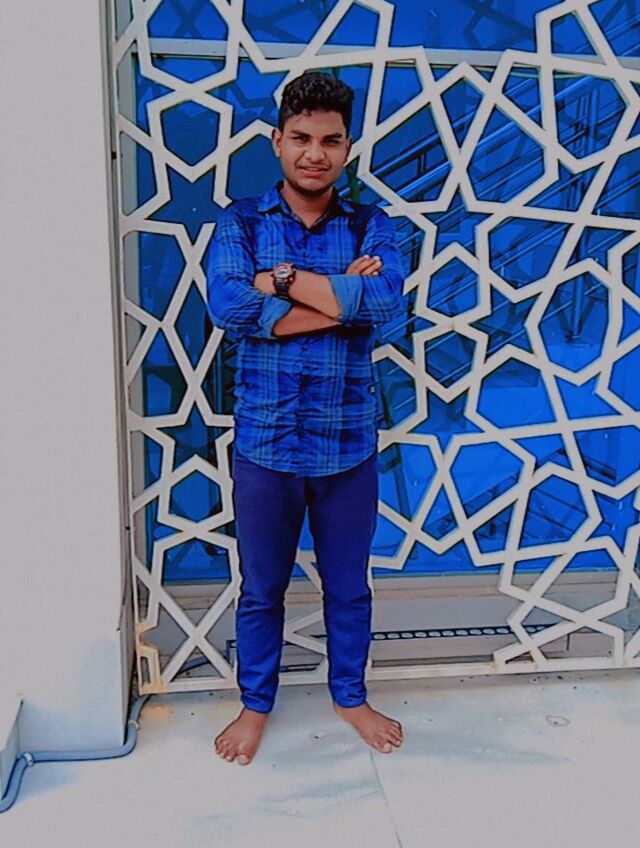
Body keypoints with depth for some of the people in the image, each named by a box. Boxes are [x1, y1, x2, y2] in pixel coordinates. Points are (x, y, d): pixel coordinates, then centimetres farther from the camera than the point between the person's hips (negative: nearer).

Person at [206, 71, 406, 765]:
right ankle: (256, 704, 39)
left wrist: (281, 279, -18)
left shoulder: (370, 225, 1)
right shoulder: (240, 223, -1)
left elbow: (386, 301, -19)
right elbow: (224, 305, -20)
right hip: (264, 442, 0)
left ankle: (350, 695, 42)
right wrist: (343, 296, -19)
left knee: (348, 585, 18)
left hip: (349, 444, 1)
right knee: (261, 588, 16)